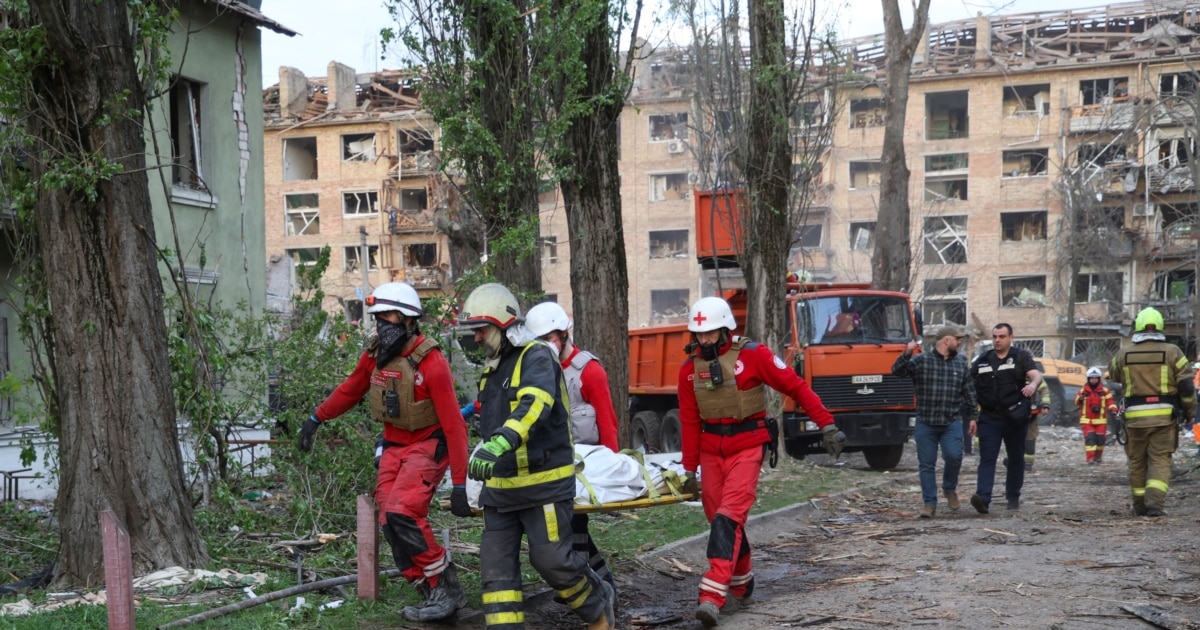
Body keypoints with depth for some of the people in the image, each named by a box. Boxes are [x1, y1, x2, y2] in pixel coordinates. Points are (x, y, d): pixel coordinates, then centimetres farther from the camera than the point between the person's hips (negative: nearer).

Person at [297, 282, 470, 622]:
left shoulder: (431, 363, -22)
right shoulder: (375, 354, -3)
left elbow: (453, 425, -21)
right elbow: (350, 390, 17)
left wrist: (460, 484, -22)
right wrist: (316, 419, 21)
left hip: (427, 446, -7)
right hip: (394, 446, 7)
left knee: (401, 513, -24)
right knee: (390, 523, -2)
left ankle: (447, 588, -12)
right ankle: (432, 594, 7)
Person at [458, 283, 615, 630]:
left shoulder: (536, 357, -15)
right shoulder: (493, 368, 13)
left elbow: (534, 405, -34)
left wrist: (498, 445, -48)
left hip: (544, 483, -8)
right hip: (501, 485, 8)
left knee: (552, 558, -5)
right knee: (496, 565, 1)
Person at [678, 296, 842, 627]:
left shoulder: (753, 355, -10)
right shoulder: (690, 368, 3)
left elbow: (796, 386, -8)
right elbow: (690, 422, 5)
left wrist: (826, 425, -12)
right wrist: (689, 469, 5)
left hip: (747, 447, -5)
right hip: (711, 449, 5)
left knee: (728, 516, -16)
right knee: (719, 519, 9)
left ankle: (713, 596, -22)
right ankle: (742, 584, 31)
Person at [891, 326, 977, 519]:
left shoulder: (961, 363, 12)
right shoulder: (920, 361, 0)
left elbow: (969, 392, 16)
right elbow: (897, 371, -12)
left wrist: (971, 417, 13)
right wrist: (906, 354, -28)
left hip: (952, 422, 1)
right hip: (925, 423, -1)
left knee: (953, 456, -17)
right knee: (926, 465, 1)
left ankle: (950, 488, 11)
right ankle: (930, 503, 11)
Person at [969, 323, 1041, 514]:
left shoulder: (1021, 357, 3)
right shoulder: (982, 361, 9)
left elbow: (1036, 374, -13)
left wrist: (1032, 384, -37)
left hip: (1015, 417, 0)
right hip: (989, 417, 1)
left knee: (1016, 458, 11)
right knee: (987, 458, -10)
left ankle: (1013, 497, 25)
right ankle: (983, 498, -22)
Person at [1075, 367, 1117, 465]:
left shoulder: (1104, 390, 3)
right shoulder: (1083, 390, 4)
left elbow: (1110, 401, -1)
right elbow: (1077, 403, 8)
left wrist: (1113, 409, -20)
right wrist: (1080, 399, -14)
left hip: (1100, 420, 1)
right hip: (1086, 420, -1)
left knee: (1100, 438, 2)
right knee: (1089, 438, -13)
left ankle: (1098, 456, 26)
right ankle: (1090, 458, -13)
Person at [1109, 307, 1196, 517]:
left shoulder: (1123, 354, 3)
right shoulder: (1172, 352, -2)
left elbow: (1112, 375, 23)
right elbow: (1187, 386, -3)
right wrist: (1190, 411, 10)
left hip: (1135, 415, 2)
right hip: (1164, 414, -1)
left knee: (1137, 461, 12)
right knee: (1160, 460, 1)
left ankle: (1140, 505, 19)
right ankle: (1154, 502, -14)